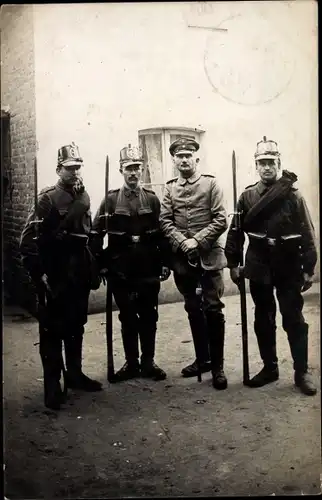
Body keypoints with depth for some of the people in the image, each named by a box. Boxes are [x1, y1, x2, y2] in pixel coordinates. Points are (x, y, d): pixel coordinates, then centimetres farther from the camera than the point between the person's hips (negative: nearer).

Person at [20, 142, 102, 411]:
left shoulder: (84, 197, 9)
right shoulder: (47, 198, -11)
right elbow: (29, 239, -16)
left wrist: (93, 266, 12)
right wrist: (39, 273, -19)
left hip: (79, 274, 6)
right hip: (54, 275, -6)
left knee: (76, 326, 15)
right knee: (53, 329, 2)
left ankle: (75, 374, 29)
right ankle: (52, 385, 10)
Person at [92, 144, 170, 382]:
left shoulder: (152, 199, 4)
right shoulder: (111, 199, 1)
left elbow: (162, 233, 3)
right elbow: (96, 233, 0)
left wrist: (165, 262, -1)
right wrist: (101, 263, -4)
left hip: (149, 268, 1)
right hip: (121, 269, 0)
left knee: (149, 316, 7)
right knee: (127, 317, 8)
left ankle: (148, 362, 20)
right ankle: (131, 363, 20)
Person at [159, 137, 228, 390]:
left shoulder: (211, 183, 0)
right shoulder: (170, 188, 8)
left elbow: (221, 220, -7)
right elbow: (165, 222, 1)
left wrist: (197, 241, -16)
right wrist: (183, 243, -14)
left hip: (209, 256, -3)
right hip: (183, 258, 3)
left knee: (213, 309, -2)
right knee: (193, 310, 12)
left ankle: (217, 366, 7)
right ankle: (202, 359, 26)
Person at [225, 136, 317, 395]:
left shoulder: (293, 195, -5)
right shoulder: (247, 196, 2)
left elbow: (307, 234, -5)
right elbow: (236, 231, 5)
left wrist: (309, 269, -8)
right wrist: (233, 263, 2)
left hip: (289, 269, -2)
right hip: (259, 268, 3)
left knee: (294, 320, 2)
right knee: (263, 320, 12)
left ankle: (302, 372, 13)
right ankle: (269, 367, 25)